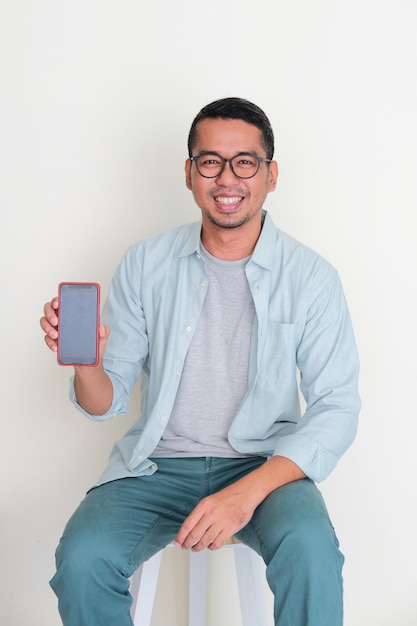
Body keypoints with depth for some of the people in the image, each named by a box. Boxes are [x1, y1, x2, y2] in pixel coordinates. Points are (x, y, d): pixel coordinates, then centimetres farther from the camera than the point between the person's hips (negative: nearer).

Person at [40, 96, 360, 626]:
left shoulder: (311, 278, -5)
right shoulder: (145, 264, 0)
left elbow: (337, 409, -8)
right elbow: (106, 402, 2)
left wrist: (248, 492, -23)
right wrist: (88, 365, -23)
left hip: (265, 463, -1)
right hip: (158, 462, 2)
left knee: (311, 549, -32)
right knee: (82, 558, -25)